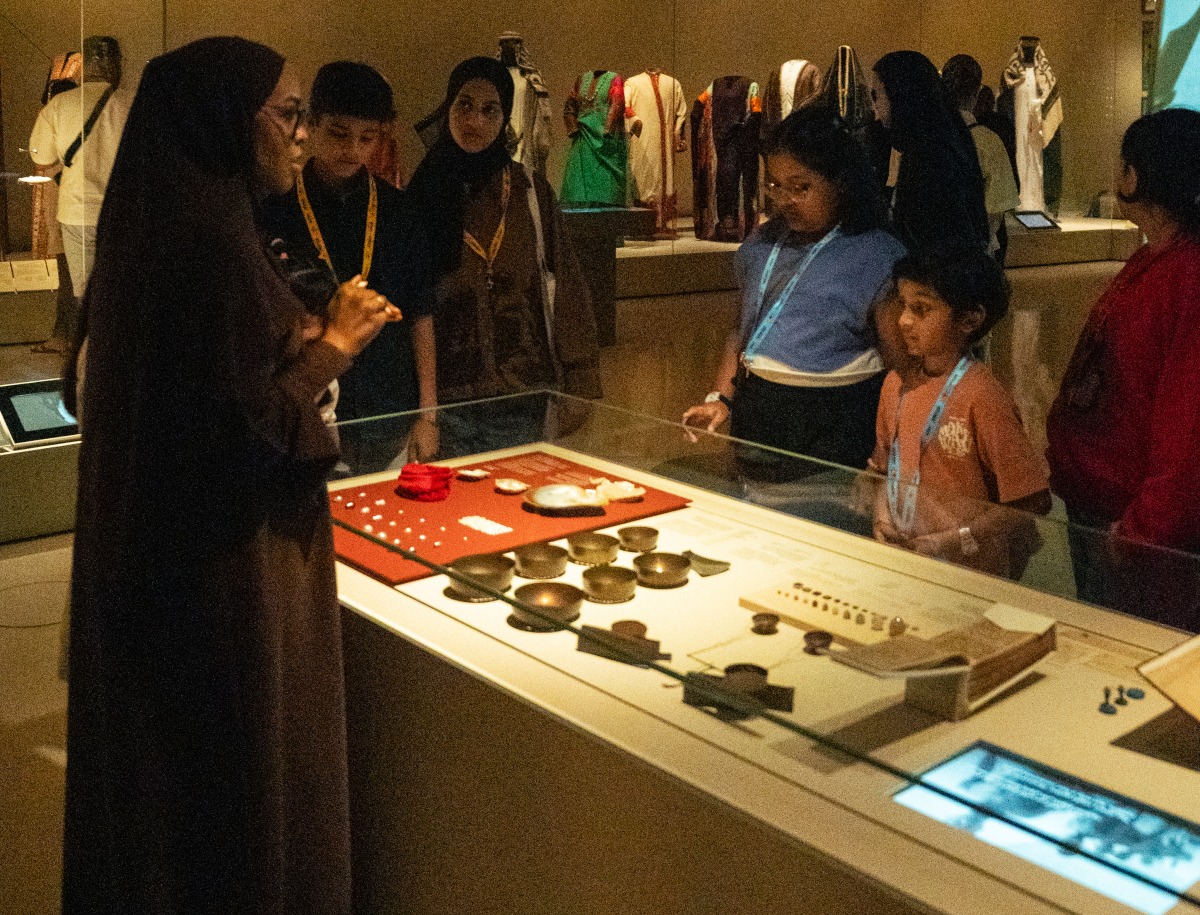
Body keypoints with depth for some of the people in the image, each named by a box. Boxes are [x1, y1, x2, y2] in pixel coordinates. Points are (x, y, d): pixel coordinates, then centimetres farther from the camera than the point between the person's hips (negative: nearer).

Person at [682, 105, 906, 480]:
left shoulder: (879, 256, -7)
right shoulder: (764, 242, 11)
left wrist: (883, 459, -17)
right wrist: (720, 399, 7)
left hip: (832, 427, -5)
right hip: (753, 413, 6)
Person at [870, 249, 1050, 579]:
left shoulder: (980, 396, -15)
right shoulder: (897, 382, 5)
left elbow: (1032, 503, -14)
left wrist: (948, 542, -15)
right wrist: (882, 521, 1)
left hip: (969, 567, -6)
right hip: (901, 552, 6)